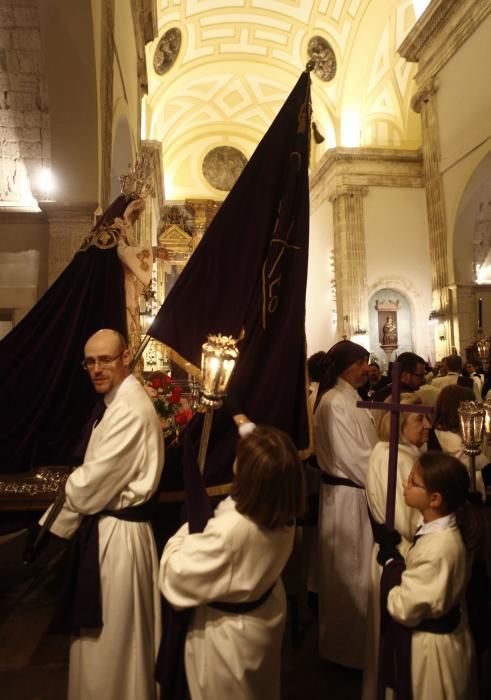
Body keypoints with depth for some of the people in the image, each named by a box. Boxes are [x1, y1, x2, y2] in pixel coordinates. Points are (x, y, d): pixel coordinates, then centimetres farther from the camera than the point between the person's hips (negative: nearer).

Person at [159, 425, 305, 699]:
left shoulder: (228, 530, -42)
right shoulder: (284, 511, -20)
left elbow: (175, 579, -28)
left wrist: (188, 531, -15)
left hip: (229, 633, -6)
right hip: (269, 614, 6)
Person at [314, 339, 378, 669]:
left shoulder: (351, 398, 9)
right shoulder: (335, 402, -21)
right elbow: (350, 457, -22)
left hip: (357, 491, 9)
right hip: (346, 494, -9)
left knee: (357, 566, 21)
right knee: (348, 570, 7)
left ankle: (351, 636, 40)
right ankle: (346, 644, 28)